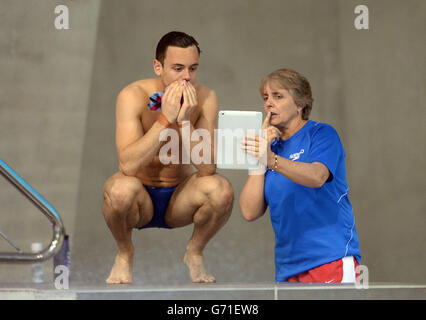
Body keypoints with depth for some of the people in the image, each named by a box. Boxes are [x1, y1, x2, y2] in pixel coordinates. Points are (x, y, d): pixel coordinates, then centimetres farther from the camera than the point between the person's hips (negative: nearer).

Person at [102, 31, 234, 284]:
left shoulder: (205, 99, -11)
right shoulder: (134, 96, -17)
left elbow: (208, 168, -19)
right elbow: (128, 165, -29)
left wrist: (186, 121, -29)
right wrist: (165, 118, -31)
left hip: (179, 199, 2)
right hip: (141, 201, -2)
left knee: (221, 189, -28)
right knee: (121, 189, -35)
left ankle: (195, 253, 3)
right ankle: (125, 253, -1)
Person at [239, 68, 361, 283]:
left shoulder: (321, 134, 1)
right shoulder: (272, 147, 15)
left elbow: (316, 176, -22)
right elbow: (250, 212, 3)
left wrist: (271, 160, -36)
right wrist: (259, 160, -2)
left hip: (331, 257, -5)